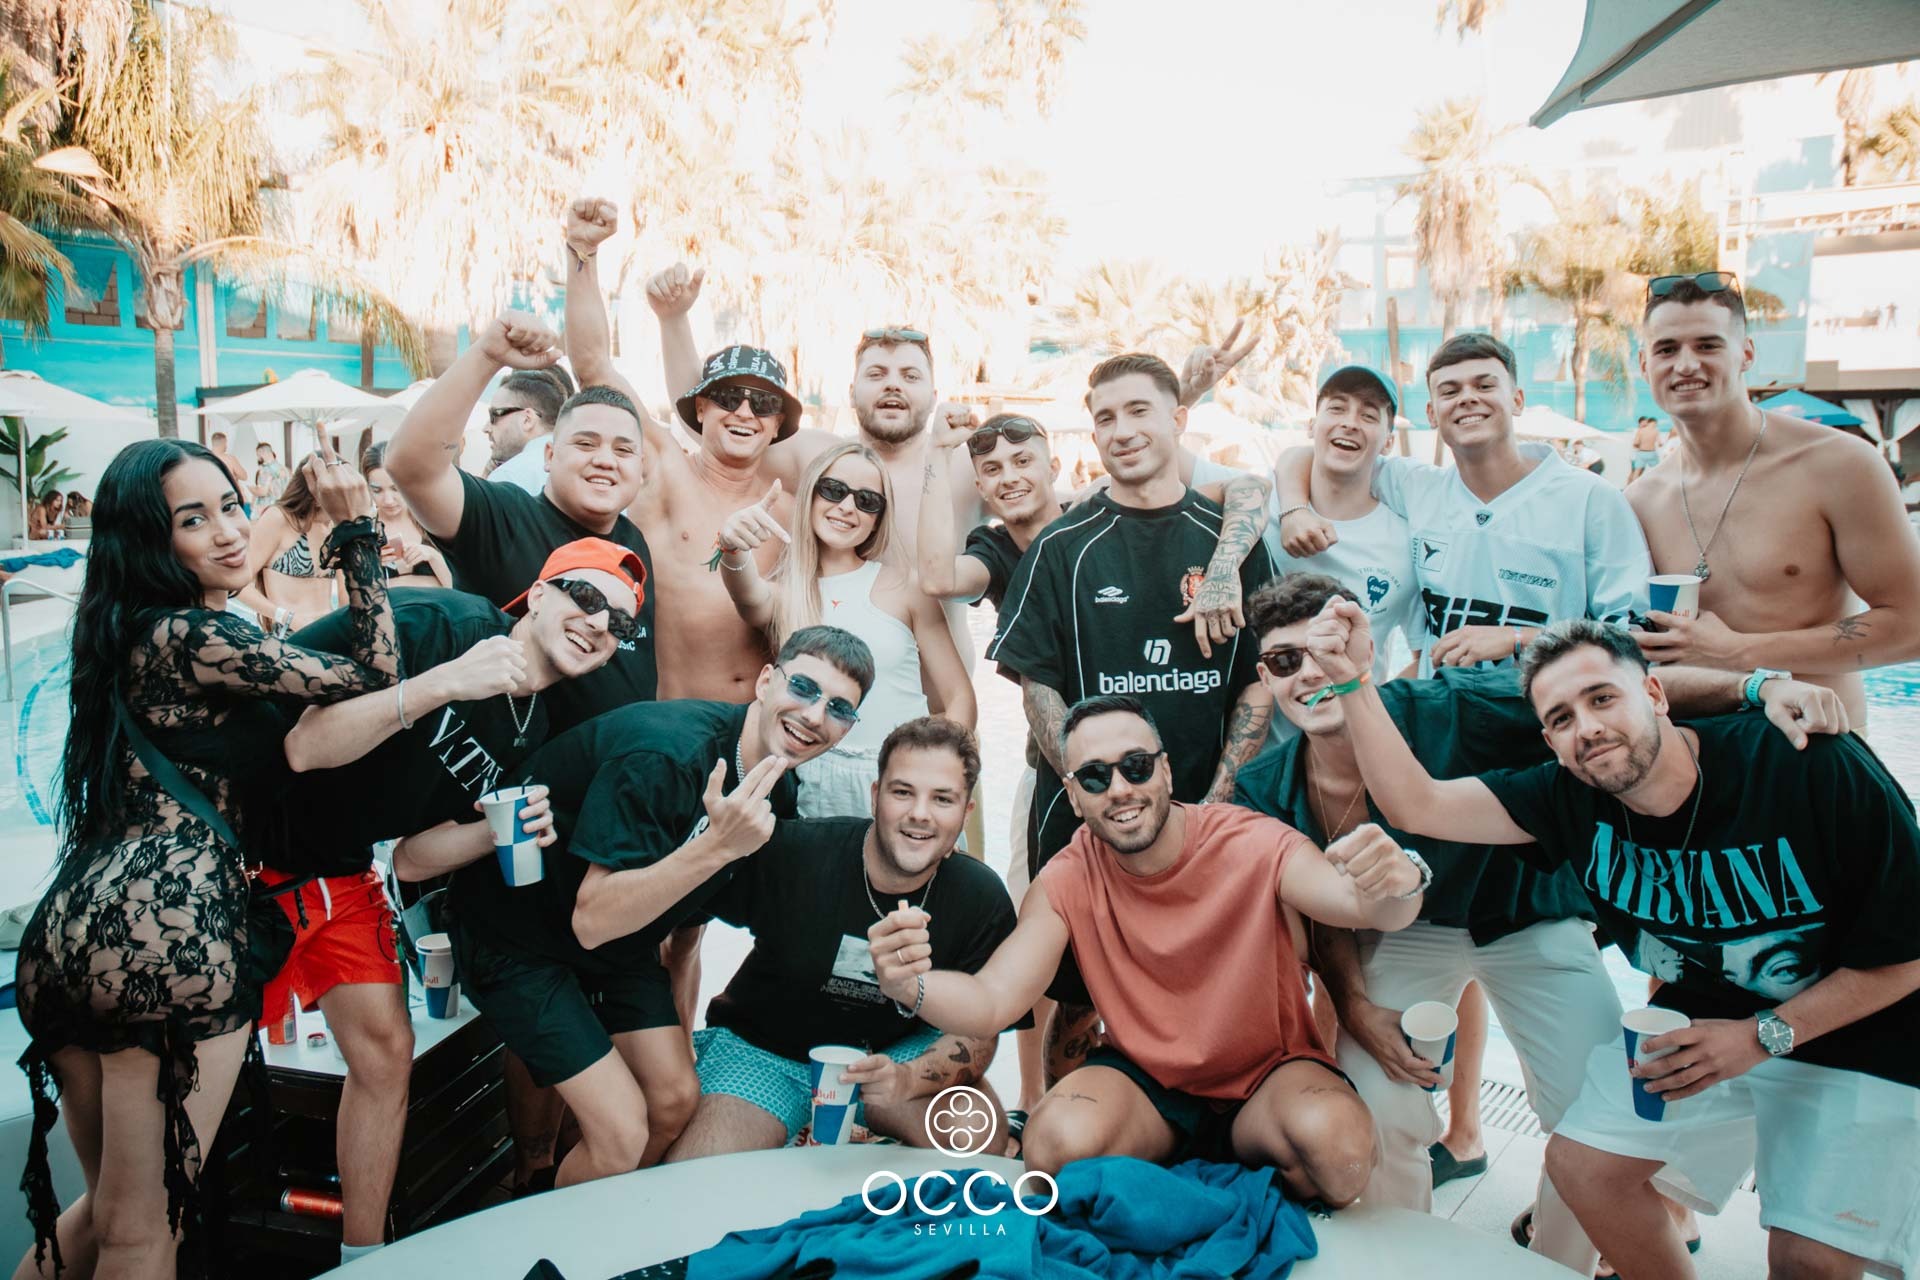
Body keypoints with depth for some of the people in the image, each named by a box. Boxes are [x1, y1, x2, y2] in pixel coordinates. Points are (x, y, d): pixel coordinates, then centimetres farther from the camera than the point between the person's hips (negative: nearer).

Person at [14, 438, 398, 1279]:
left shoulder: (131, 630, 17)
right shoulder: (197, 638, -9)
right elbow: (375, 674, -6)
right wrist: (354, 531, -4)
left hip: (71, 927, 9)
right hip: (167, 933, -9)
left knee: (103, 1209, 26)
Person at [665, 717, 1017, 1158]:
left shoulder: (981, 900, -14)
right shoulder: (791, 852, -23)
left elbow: (978, 1031, -11)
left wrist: (907, 1079, -29)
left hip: (898, 1052, 2)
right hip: (763, 1049, -2)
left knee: (984, 1138, -25)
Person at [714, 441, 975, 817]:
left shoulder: (904, 587, 2)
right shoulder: (782, 592, 6)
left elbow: (958, 697, 3)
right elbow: (752, 597, -17)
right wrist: (734, 550, -39)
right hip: (817, 789, 1)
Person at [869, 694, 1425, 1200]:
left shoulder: (1254, 845, -17)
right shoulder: (1066, 883, -10)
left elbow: (1364, 907, -30)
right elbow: (992, 1001, -16)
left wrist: (1395, 886, -57)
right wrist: (910, 985, -39)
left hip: (1270, 1074, -1)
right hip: (1144, 1079, 2)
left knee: (1336, 1142, -33)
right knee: (1058, 1142, -29)